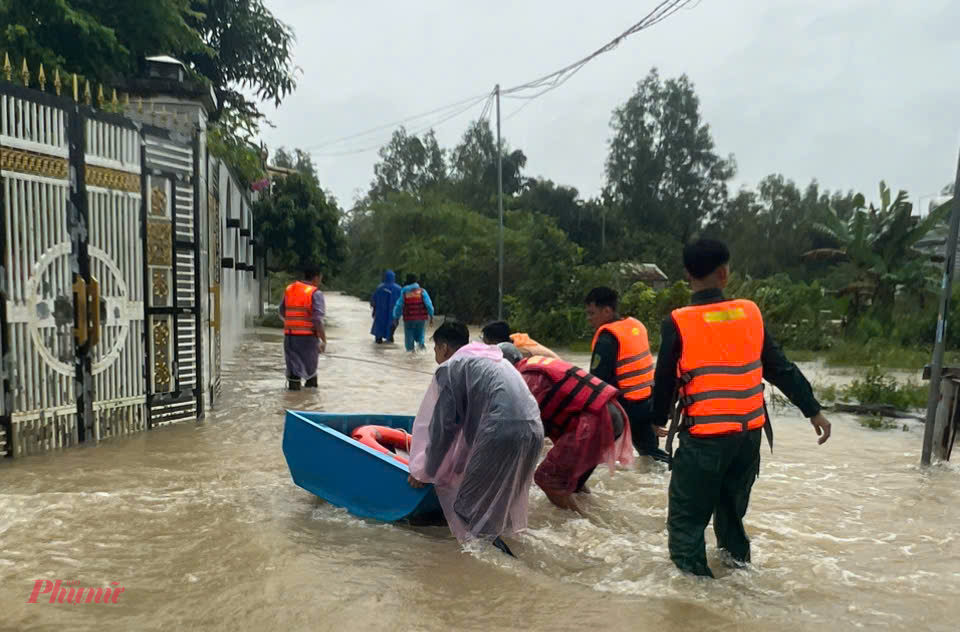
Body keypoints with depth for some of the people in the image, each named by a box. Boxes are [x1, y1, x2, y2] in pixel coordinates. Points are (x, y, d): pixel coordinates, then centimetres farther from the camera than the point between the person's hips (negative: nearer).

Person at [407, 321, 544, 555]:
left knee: (470, 505, 4)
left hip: (501, 434, -8)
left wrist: (423, 472, 14)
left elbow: (443, 425, 2)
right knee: (502, 498, 24)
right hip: (533, 431, 8)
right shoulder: (493, 358, 29)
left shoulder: (451, 367, 6)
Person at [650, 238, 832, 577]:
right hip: (749, 433, 6)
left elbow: (665, 380, -4)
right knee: (731, 511, 25)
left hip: (703, 437, -5)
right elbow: (781, 368, 7)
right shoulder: (750, 314, 1)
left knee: (687, 519, 7)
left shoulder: (678, 322, -12)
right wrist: (813, 410, 16)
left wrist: (659, 419, 13)